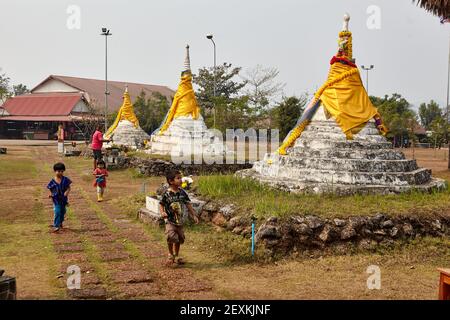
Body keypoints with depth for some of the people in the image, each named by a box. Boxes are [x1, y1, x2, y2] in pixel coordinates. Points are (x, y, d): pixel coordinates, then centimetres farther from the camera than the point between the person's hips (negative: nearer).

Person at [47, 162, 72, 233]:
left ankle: (60, 222, 43)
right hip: (56, 200, -3)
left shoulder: (65, 179, -6)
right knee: (57, 212, -13)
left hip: (63, 199, 3)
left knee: (63, 212, 18)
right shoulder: (52, 181, -9)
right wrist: (50, 194, -20)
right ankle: (56, 226, -9)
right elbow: (50, 189, 0)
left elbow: (68, 187, -1)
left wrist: (67, 192, -21)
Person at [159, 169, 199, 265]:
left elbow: (188, 204, 9)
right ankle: (170, 254, 3)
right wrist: (162, 212, -23)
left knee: (179, 239, 13)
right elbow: (161, 204, -4)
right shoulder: (167, 194, -13)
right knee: (171, 237, -22)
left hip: (179, 220, 5)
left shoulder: (182, 192, 0)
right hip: (170, 221, -5)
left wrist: (194, 215, 9)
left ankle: (176, 256, 33)